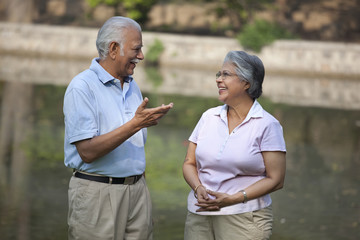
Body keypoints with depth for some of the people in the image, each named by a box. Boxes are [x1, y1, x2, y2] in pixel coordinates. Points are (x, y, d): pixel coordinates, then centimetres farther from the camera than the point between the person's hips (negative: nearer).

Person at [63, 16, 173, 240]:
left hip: (137, 190, 7)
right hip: (98, 192, -6)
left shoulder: (133, 86, 14)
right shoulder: (82, 87, -11)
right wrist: (135, 124, -22)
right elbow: (87, 152, -20)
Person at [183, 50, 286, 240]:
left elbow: (275, 180, -8)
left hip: (244, 220, -4)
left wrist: (233, 199, -16)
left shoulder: (267, 125, -4)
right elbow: (189, 162, 12)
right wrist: (198, 189, -9)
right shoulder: (209, 117, 10)